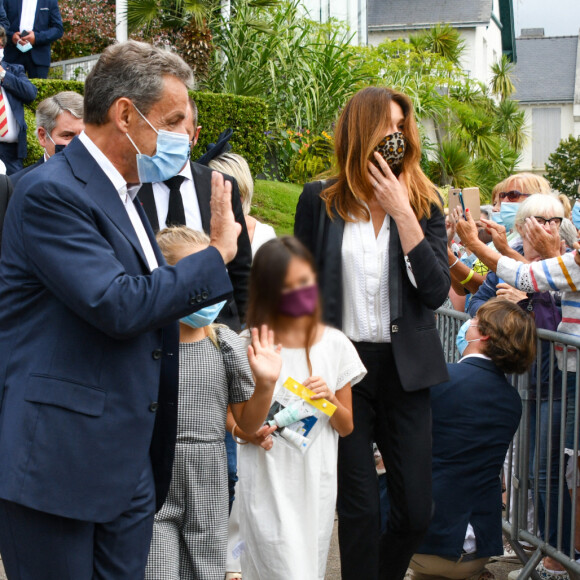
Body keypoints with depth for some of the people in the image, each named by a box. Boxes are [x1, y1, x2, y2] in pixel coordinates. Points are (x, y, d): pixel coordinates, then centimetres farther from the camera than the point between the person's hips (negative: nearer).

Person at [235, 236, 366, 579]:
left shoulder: (334, 344, 2)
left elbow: (347, 427, 8)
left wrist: (330, 399, -12)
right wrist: (249, 432, -16)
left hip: (316, 483, 3)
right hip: (267, 485, -3)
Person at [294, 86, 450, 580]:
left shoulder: (425, 203, 3)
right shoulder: (320, 201, 1)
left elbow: (437, 292, -8)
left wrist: (402, 213, -14)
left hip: (405, 370, 2)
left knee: (416, 511, 4)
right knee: (360, 511, 1)